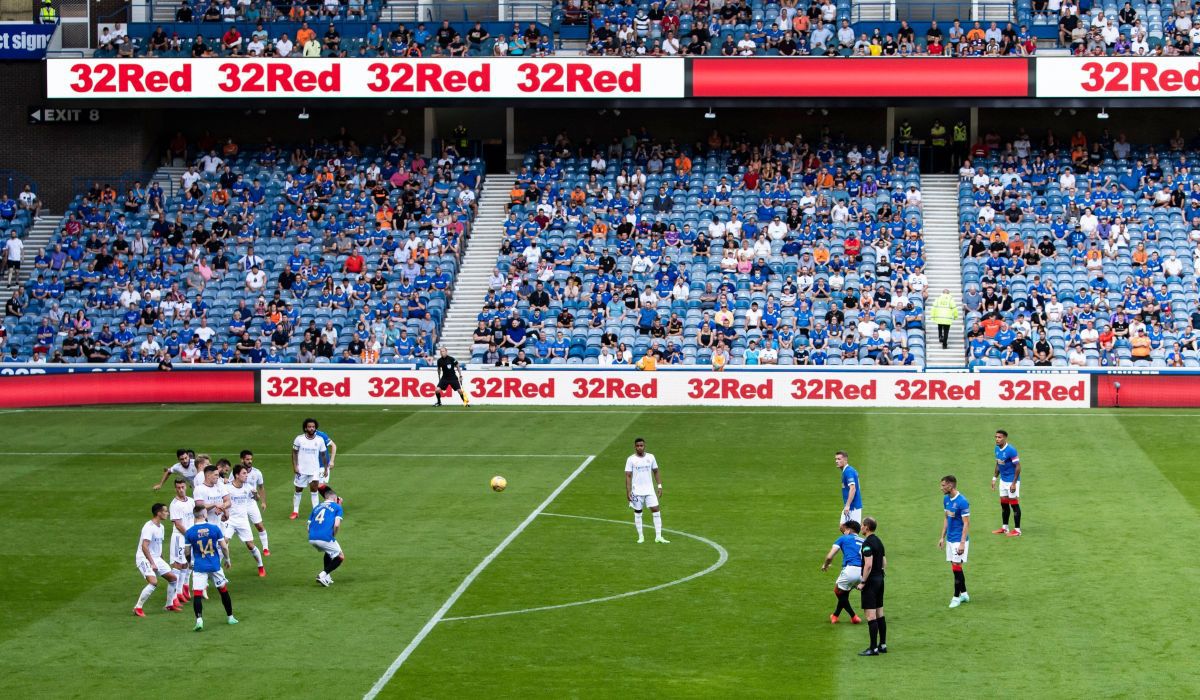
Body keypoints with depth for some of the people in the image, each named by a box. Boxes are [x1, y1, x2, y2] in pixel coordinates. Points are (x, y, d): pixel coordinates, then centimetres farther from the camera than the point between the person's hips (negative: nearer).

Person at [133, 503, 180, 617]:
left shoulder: (160, 527, 10)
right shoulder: (149, 527, -20)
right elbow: (144, 547, -27)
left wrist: (161, 560, 20)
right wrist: (152, 563, -30)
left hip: (156, 558, 9)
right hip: (144, 559, -9)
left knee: (173, 578, 10)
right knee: (153, 583, -26)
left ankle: (169, 605, 25)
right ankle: (137, 608, -16)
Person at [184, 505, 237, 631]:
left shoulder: (189, 532, -6)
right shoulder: (214, 528, -5)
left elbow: (187, 552, -1)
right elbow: (224, 547, -2)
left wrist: (189, 562, 20)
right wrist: (227, 559, 15)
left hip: (199, 567, -1)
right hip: (215, 566, 1)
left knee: (197, 593, -4)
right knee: (223, 590, 17)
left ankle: (199, 620, -21)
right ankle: (230, 617, 28)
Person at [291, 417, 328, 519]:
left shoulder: (320, 440, -4)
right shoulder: (299, 439, -7)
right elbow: (294, 453, 1)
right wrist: (295, 466, -6)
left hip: (314, 470, 0)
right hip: (301, 469, 0)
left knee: (314, 489, -10)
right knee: (298, 490, 10)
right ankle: (295, 512, 24)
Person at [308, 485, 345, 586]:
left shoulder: (316, 508, 24)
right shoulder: (337, 507, 9)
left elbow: (309, 527, 20)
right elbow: (336, 525, -6)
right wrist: (333, 536, 11)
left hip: (311, 538, 6)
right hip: (325, 538, -6)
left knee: (329, 551, 34)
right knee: (340, 557, 14)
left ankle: (326, 577, 27)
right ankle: (322, 575, -3)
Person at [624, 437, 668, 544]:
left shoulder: (650, 457, 4)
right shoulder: (631, 459, -4)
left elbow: (656, 472, 12)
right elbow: (628, 476, -5)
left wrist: (659, 486, 5)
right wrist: (628, 491, -11)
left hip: (650, 490, 2)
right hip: (637, 491, -2)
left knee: (656, 510, -7)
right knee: (637, 513, 4)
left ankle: (658, 536, -5)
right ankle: (640, 537, 14)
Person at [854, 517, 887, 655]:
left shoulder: (868, 543, -16)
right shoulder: (879, 541, 12)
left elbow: (868, 564, -23)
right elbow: (884, 562, 17)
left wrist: (863, 582, -18)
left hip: (871, 581, -10)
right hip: (880, 579, 10)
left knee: (871, 616, -7)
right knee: (880, 614, 14)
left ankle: (873, 648, -7)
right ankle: (882, 645, 18)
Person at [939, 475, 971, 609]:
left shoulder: (962, 502, -19)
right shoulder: (946, 499, 6)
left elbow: (966, 523, -18)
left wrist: (962, 543, -21)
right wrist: (942, 537, 15)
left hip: (959, 540, -8)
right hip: (950, 539, 8)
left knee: (956, 567, -5)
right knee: (956, 567, 12)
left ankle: (957, 597, 4)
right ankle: (964, 594, 22)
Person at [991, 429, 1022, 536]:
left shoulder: (1011, 450, -20)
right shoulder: (997, 449, 4)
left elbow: (1018, 467, -18)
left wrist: (1014, 483, -20)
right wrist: (994, 478, 15)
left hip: (1012, 481, -8)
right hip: (1003, 480, 8)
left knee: (1014, 505, -2)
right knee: (1004, 504, 14)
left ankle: (1017, 530, 5)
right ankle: (1005, 528, 26)